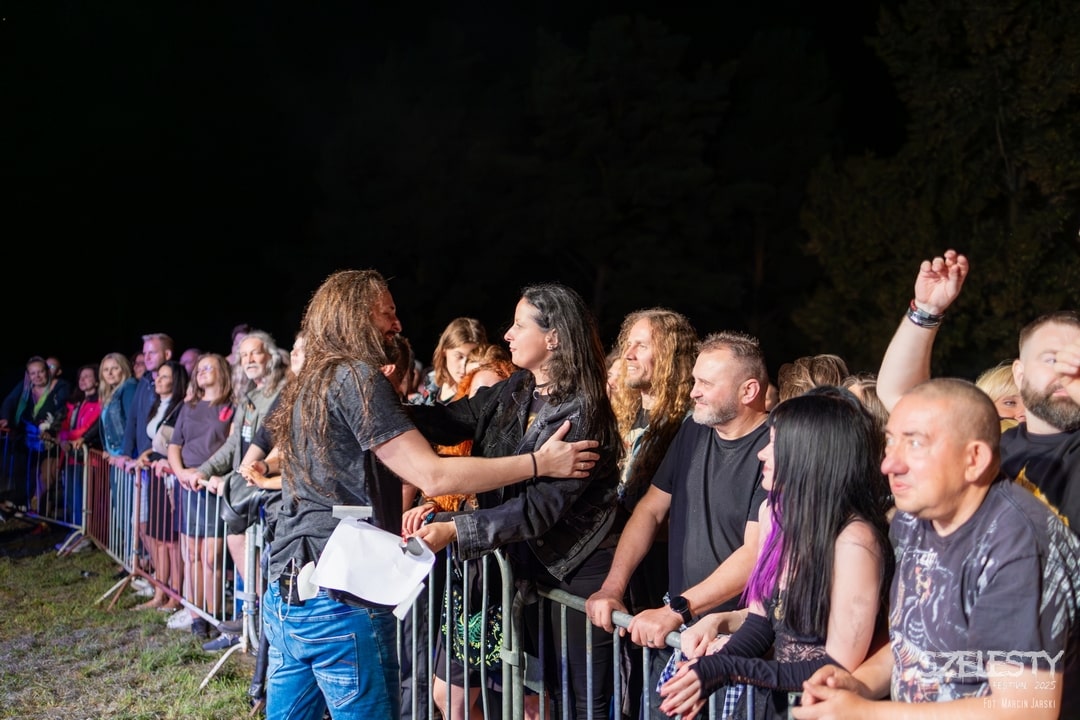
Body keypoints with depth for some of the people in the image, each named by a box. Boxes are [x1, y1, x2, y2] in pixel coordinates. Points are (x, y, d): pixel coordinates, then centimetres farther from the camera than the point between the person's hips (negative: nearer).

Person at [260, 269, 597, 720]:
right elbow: (433, 476, -19)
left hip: (287, 591, 9)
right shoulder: (357, 378, -12)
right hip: (340, 599, -9)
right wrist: (540, 462, -15)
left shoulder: (306, 387, 15)